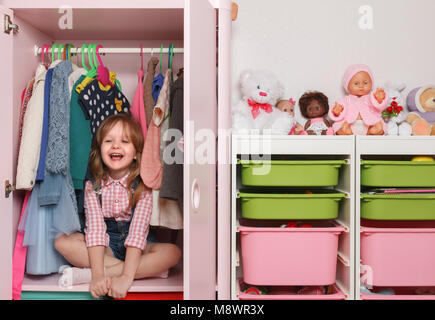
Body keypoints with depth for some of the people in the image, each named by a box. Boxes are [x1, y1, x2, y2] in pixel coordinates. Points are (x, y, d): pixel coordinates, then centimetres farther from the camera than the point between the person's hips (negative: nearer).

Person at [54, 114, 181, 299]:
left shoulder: (142, 187, -13)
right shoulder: (93, 187, -7)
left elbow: (138, 231, -23)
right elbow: (95, 228, -18)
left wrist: (126, 277, -34)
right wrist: (98, 274, -32)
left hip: (134, 249, -1)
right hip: (104, 248, 2)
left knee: (172, 252, -29)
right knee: (62, 242, -22)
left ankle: (84, 274, -31)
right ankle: (148, 269, -26)